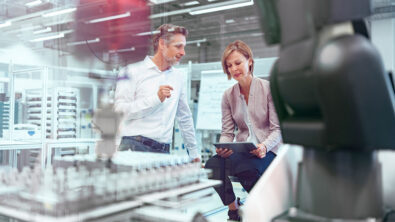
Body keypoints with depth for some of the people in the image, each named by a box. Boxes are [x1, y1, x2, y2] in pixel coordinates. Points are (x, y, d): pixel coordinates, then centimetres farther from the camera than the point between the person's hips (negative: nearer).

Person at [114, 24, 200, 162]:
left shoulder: (179, 77, 17)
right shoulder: (133, 71, 1)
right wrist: (156, 99, -12)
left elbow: (185, 117, 25)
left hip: (163, 151, 4)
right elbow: (120, 109, -10)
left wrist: (194, 152, 25)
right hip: (134, 146, -4)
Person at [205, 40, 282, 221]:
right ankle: (233, 207, -2)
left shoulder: (268, 89, -2)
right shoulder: (228, 96, 9)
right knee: (212, 165, -28)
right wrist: (223, 147, -14)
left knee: (244, 166, -36)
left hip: (267, 152, -3)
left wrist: (265, 146, -24)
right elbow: (227, 133, 8)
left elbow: (277, 129, -5)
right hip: (241, 151, 3)